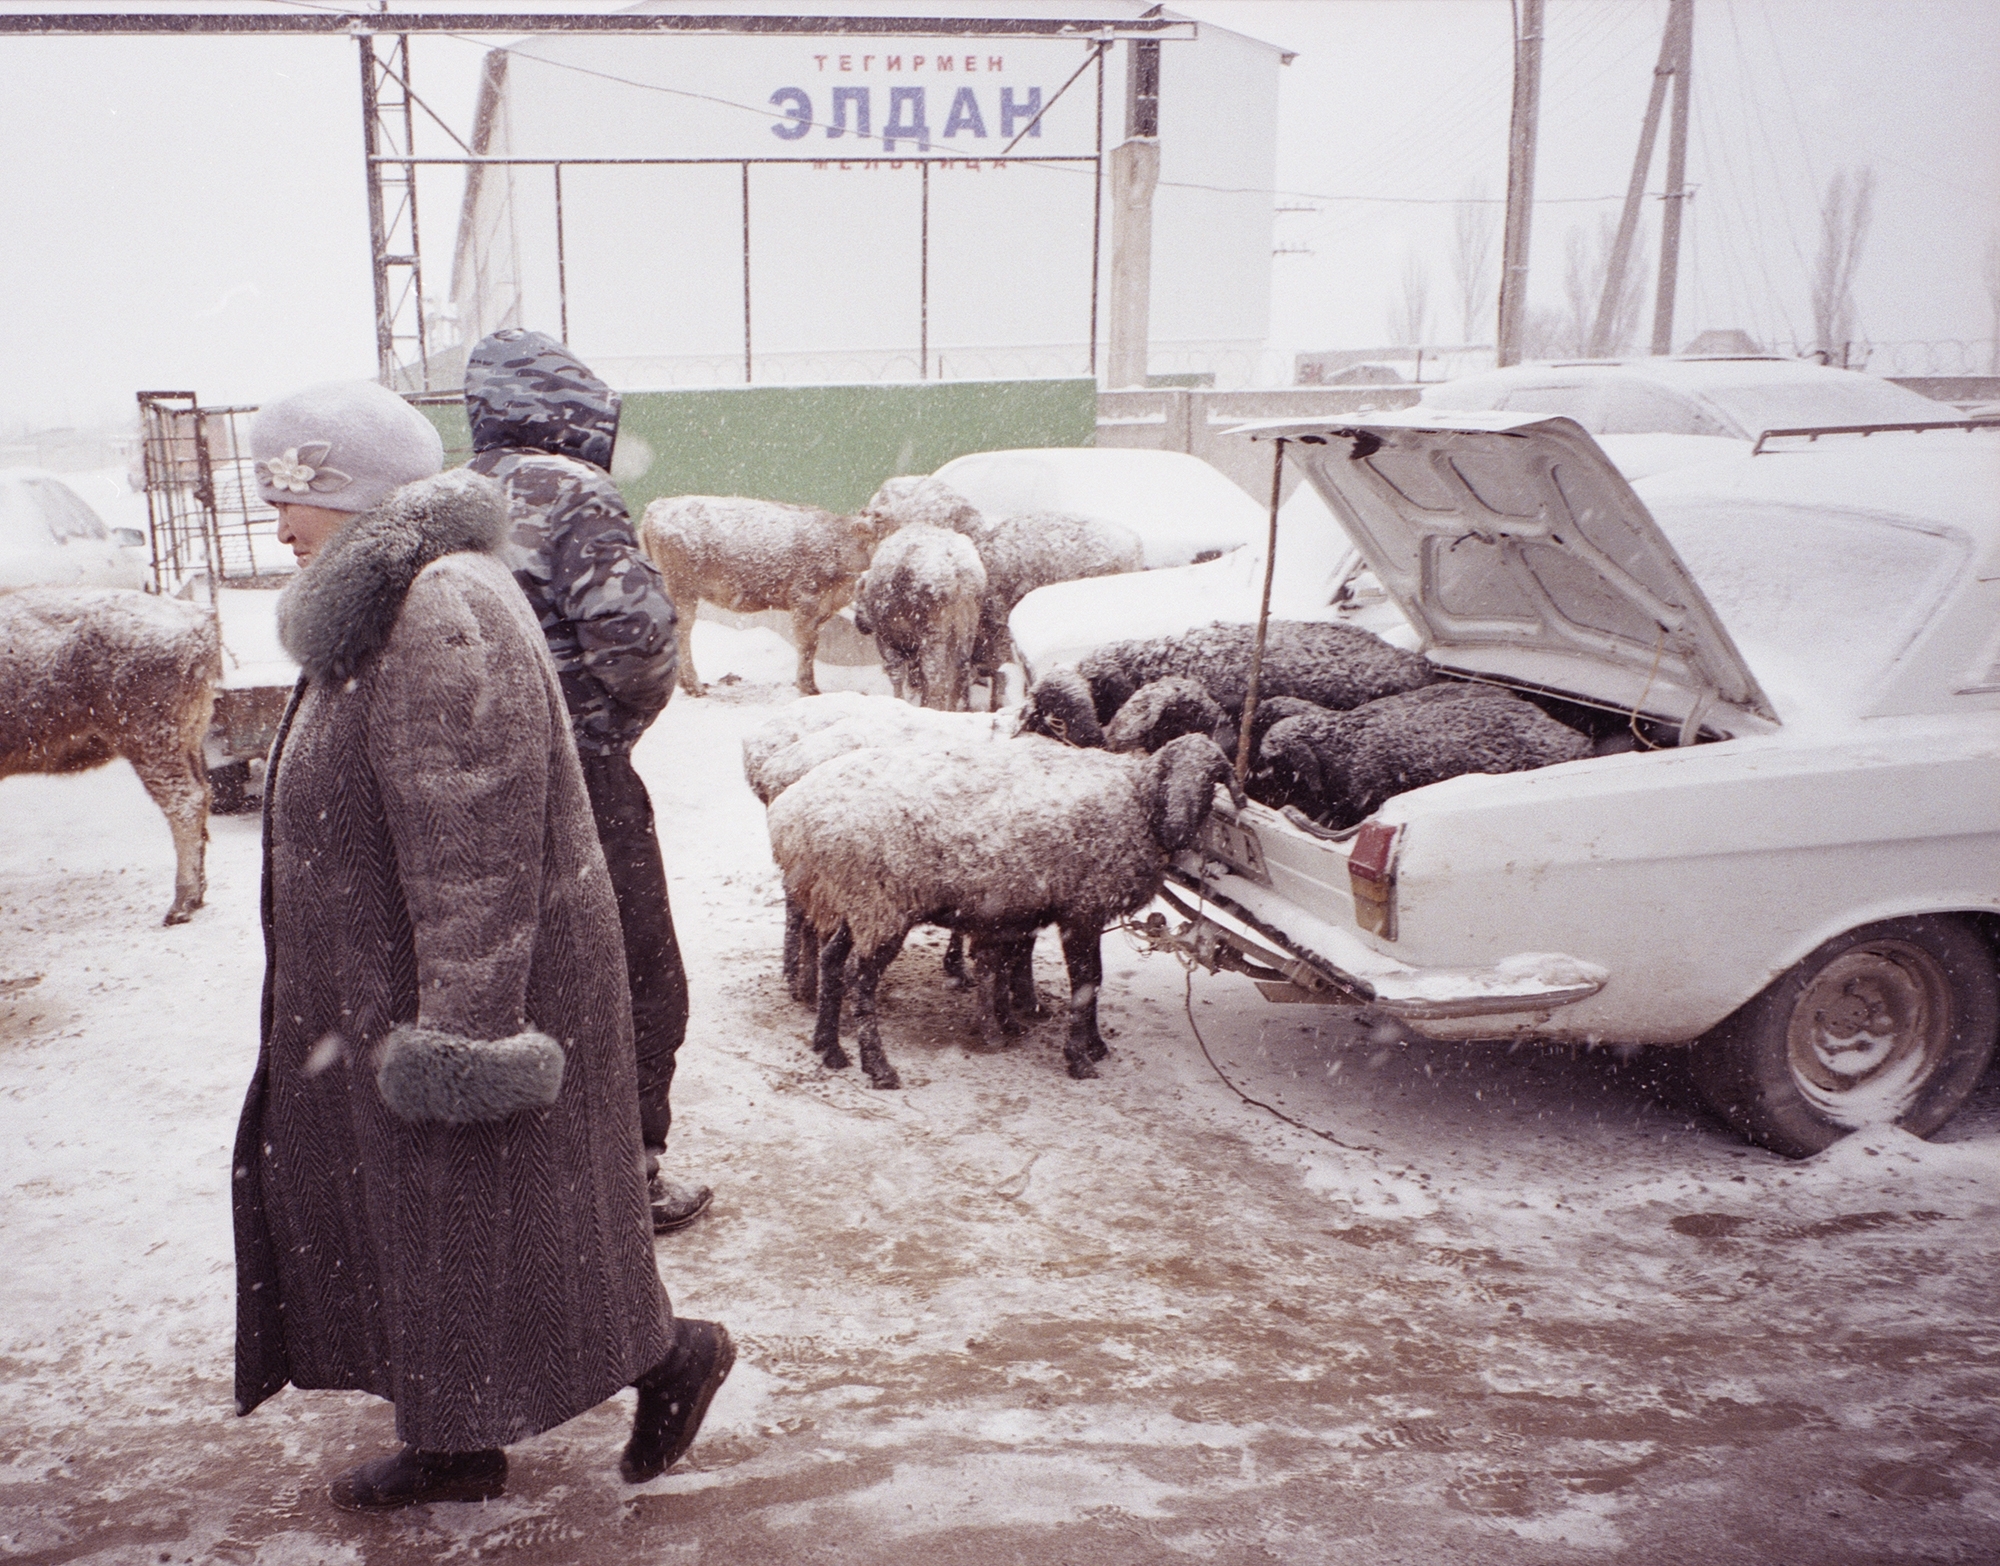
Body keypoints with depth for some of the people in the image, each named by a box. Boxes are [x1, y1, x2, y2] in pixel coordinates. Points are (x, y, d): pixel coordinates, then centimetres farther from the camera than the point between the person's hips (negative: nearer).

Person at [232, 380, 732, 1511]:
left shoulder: (442, 618, -24)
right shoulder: (393, 607, 11)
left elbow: (473, 847, -28)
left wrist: (461, 1026, -26)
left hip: (472, 989, -10)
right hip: (389, 994, 10)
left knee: (484, 1223, 4)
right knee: (407, 1218, 17)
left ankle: (675, 1354, 22)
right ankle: (452, 1444, 31)